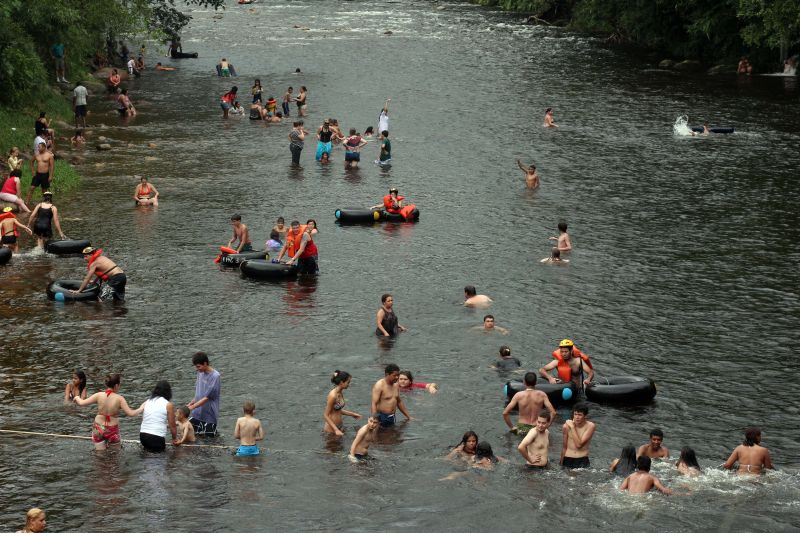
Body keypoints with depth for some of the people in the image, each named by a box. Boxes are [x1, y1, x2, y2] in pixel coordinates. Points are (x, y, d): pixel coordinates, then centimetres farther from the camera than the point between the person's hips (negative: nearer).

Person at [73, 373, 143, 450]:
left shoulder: (99, 395, -9)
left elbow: (81, 403, -5)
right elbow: (131, 413, -17)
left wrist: (77, 398, 18)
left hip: (98, 428, 3)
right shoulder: (119, 399, -15)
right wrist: (140, 409, 1)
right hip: (112, 429, -3)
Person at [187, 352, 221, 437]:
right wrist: (190, 403, 4)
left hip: (209, 414, -6)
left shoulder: (215, 376, -19)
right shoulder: (200, 373, 3)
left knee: (207, 438, -1)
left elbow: (207, 397, -20)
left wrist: (192, 407, -20)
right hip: (197, 413, 6)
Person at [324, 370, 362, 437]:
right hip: (332, 429, -8)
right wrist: (336, 430, -26)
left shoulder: (341, 393, 4)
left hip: (340, 426, 8)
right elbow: (326, 415, -20)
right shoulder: (333, 395, -22)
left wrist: (352, 414, 18)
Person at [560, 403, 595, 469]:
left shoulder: (590, 426, -10)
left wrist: (572, 427, -17)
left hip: (582, 461, -2)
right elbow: (564, 446, 6)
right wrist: (561, 463, 12)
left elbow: (579, 444, -18)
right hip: (568, 460, 2)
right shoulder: (567, 426, -5)